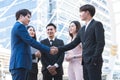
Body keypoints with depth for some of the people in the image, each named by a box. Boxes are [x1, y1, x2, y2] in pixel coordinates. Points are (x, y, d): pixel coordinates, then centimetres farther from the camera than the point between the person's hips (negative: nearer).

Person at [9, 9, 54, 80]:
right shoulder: (20, 26, -7)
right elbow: (31, 41, -14)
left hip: (18, 63, 10)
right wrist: (48, 50, -10)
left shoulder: (16, 26, 24)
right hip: (20, 63, -10)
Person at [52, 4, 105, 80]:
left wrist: (95, 59, -17)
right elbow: (74, 43, 16)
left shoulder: (97, 24, -3)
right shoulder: (82, 29, 19)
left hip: (94, 61, -7)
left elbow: (101, 43, -11)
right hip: (85, 62, 7)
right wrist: (59, 49, 9)